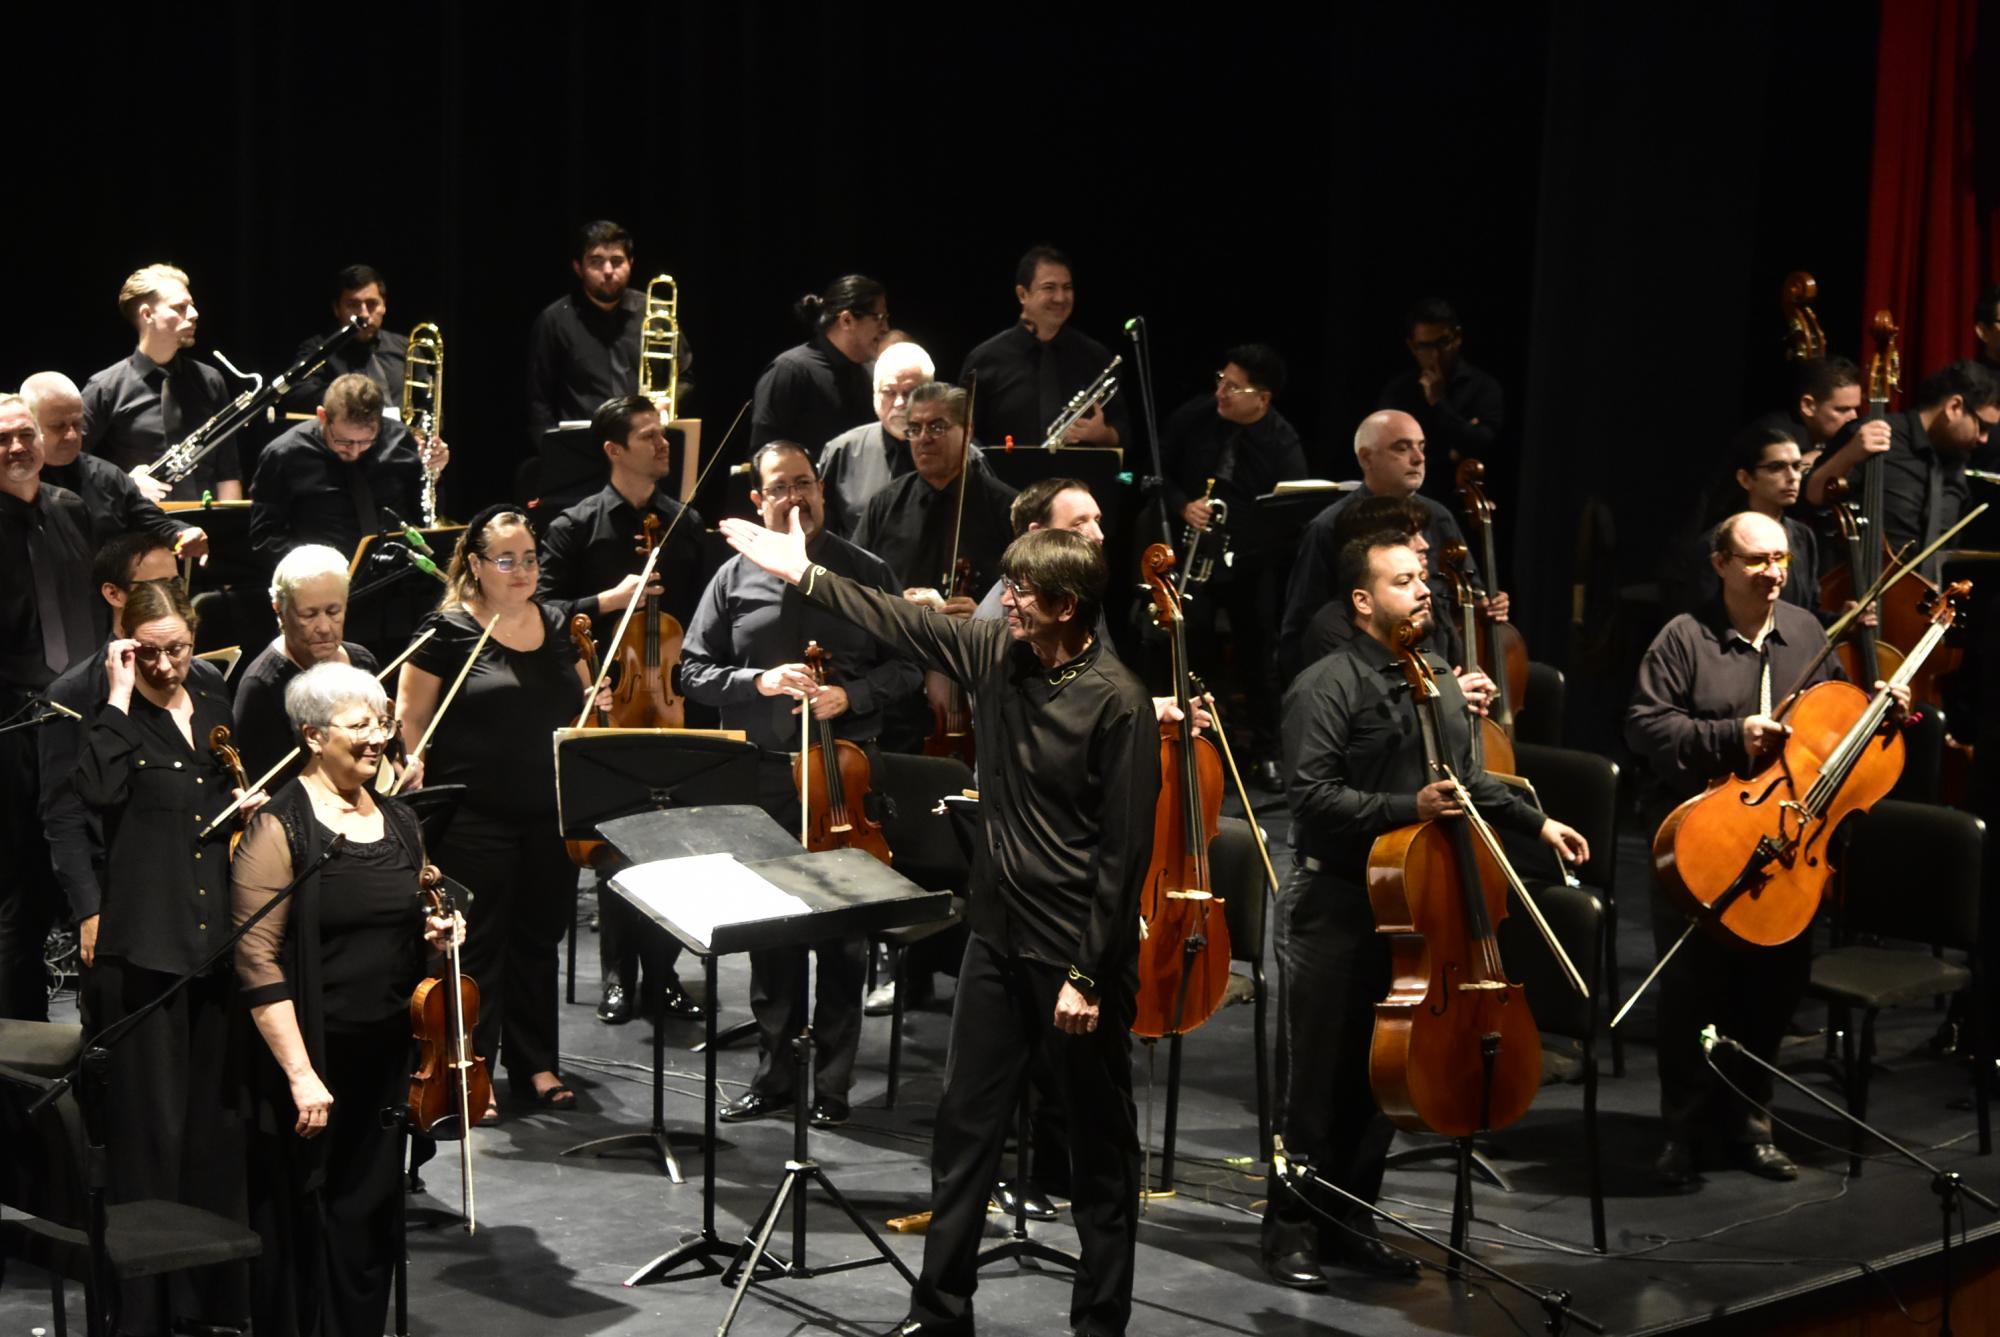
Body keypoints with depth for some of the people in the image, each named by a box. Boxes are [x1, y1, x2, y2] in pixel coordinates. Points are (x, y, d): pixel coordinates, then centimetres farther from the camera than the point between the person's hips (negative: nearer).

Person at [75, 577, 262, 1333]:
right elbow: (100, 790, -26)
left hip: (215, 938, 6)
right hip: (140, 946, -6)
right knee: (150, 1129, -2)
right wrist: (120, 696, -21)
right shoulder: (109, 712, -6)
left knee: (214, 1125, 14)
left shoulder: (211, 698, 11)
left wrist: (246, 804, 5)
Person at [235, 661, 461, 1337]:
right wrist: (300, 1073, -19)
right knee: (301, 1228, 1)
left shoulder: (399, 824, 10)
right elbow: (258, 960, -15)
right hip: (311, 1059, -6)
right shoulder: (282, 827, -11)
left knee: (370, 1221, 11)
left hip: (386, 1057, 6)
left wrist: (434, 931, 2)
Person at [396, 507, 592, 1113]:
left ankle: (535, 1064, 23)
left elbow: (581, 704, 25)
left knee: (539, 940, 13)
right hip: (475, 817, -5)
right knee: (479, 946, 1)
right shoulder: (448, 629, -5)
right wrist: (415, 767, -16)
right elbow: (410, 717, -3)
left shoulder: (555, 625, 11)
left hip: (549, 813, 5)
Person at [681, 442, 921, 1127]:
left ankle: (832, 1082, 13)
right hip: (763, 777, 1)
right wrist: (758, 681, -11)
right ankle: (773, 1075, 22)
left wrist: (850, 695, -12)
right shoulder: (736, 578, 5)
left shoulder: (867, 572, 3)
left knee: (843, 935, 2)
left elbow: (905, 665, 5)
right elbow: (695, 671, 6)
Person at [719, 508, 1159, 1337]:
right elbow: (905, 624, 15)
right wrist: (804, 574, 15)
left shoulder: (1118, 703, -18)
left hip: (1076, 956, -7)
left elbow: (1125, 852, -17)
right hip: (997, 936, 7)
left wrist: (1089, 975, -17)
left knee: (1099, 1146, 6)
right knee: (965, 1126, 11)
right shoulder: (996, 655, 1)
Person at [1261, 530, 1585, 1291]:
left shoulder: (1441, 684, 12)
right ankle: (1292, 1229, 9)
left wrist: (1538, 824, 19)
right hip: (1334, 907, -7)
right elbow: (1310, 793, -20)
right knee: (1319, 1077, -1)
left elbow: (1468, 781, 25)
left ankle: (1350, 1221, 22)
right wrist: (1407, 809, -25)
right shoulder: (1327, 686, -11)